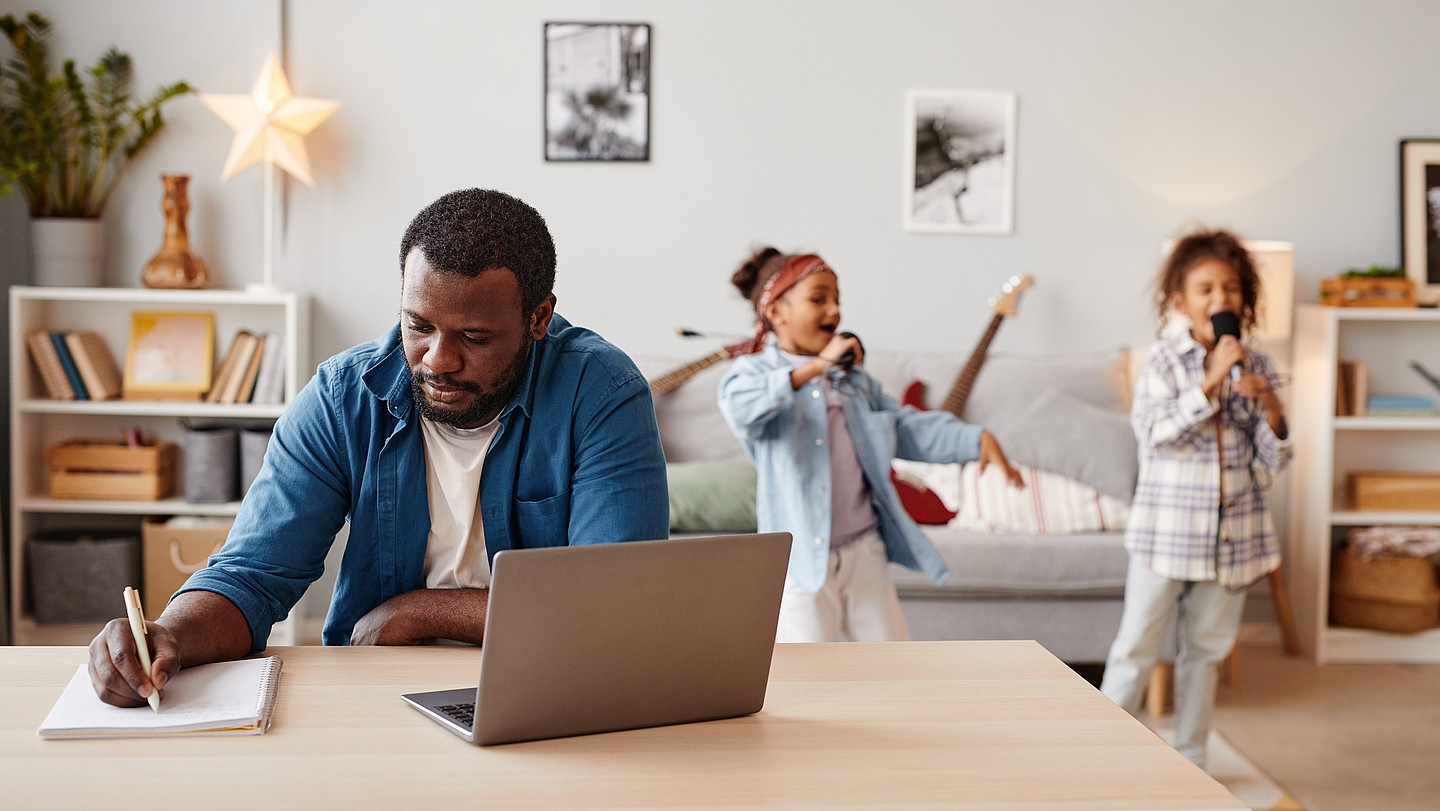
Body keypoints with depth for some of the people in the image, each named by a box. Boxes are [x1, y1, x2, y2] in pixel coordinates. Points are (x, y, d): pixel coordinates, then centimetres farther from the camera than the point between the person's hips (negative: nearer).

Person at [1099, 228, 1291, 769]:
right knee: (1138, 646, 1)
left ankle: (1189, 760, 26)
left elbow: (1273, 461, 5)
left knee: (1207, 648, 14)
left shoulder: (1257, 368, 5)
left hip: (1233, 533, 4)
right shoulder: (1164, 361, -5)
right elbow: (1155, 430, -20)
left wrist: (1270, 408, -13)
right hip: (1167, 530, -4)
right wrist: (1211, 381, -24)